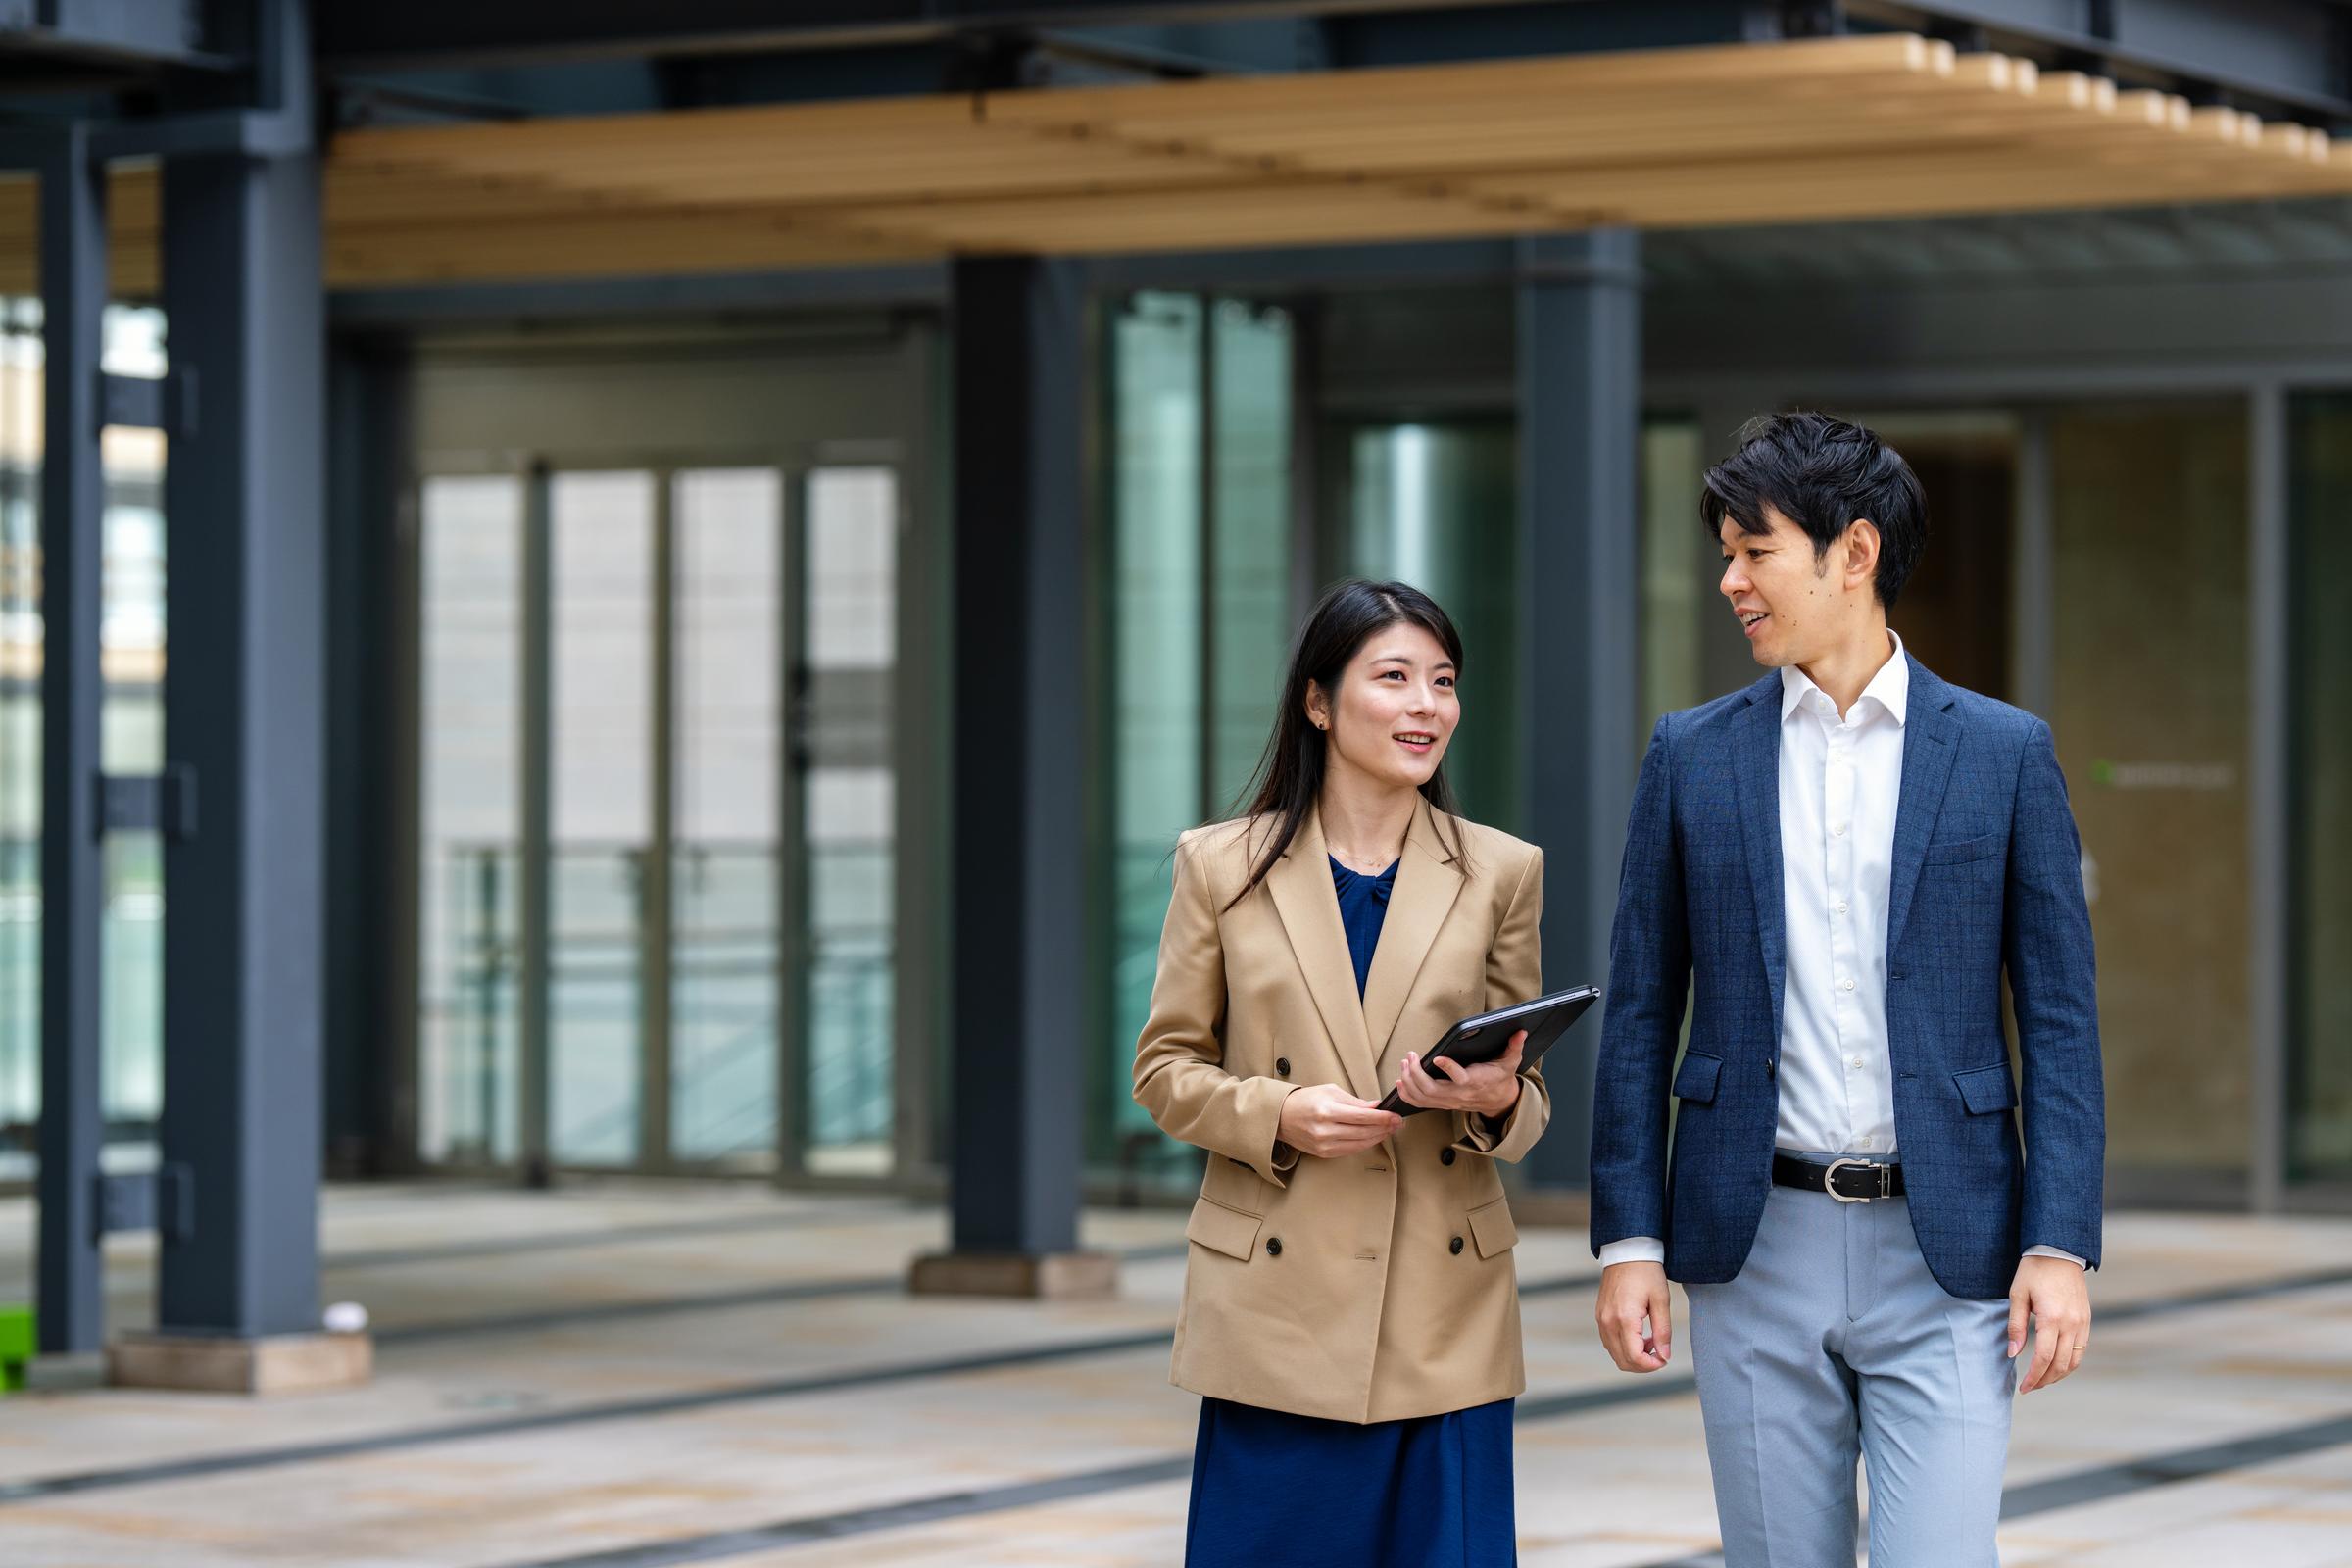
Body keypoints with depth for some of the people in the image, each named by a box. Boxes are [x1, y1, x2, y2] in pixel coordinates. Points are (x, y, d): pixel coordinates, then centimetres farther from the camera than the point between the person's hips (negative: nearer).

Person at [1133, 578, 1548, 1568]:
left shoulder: (1502, 873, 7)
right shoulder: (1223, 867, 3)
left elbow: (1526, 1096, 12)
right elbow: (1165, 1069, 7)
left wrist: (1496, 1100, -12)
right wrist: (1276, 1115, -12)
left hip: (1445, 1319, 1)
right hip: (1276, 1308, -1)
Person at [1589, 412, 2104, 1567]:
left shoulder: (2003, 754, 1)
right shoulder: (1693, 756, 6)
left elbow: (2059, 1022, 1)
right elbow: (1639, 1015, 7)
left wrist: (2060, 1247, -7)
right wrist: (1627, 1239, 0)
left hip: (1946, 1254, -2)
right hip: (1756, 1249, 2)